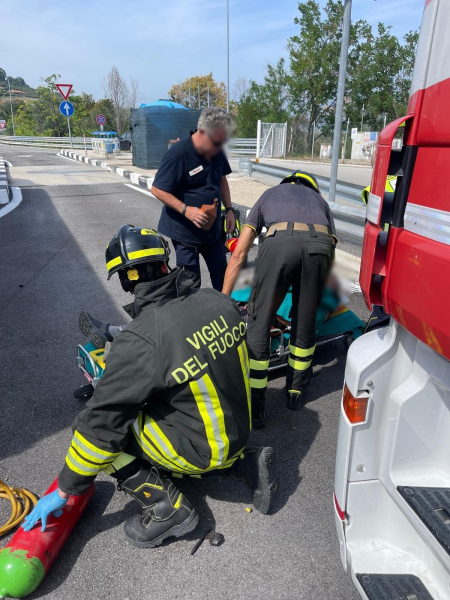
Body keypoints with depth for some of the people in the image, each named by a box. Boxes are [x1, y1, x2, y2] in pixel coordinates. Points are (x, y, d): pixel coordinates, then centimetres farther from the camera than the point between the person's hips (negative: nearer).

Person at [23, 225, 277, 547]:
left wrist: (64, 492, -6)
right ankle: (246, 464, 18)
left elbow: (101, 425, -20)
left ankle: (167, 505, 1)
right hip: (240, 432, 6)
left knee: (106, 424, -1)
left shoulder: (139, 341, -28)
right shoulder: (219, 301, -11)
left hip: (199, 451, -6)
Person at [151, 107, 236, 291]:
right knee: (191, 281, 2)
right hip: (185, 229, -6)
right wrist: (185, 210, -28)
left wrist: (229, 209, 8)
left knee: (221, 272, 16)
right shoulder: (178, 153, -20)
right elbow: (158, 190, -17)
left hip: (212, 227, 7)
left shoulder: (217, 152, 0)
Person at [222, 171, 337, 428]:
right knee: (306, 323, 19)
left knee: (259, 324, 8)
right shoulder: (320, 199, 41)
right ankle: (296, 391, 34)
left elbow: (238, 255, 31)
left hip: (280, 241, -2)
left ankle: (255, 407, 11)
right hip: (321, 244, 2)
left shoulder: (270, 193, 38)